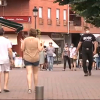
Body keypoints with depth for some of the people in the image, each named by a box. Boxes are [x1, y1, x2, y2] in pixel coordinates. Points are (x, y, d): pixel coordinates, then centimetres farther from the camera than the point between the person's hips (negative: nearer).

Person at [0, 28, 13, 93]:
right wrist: (11, 59, 2)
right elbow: (10, 50, -6)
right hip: (6, 59, 1)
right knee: (6, 72, 14)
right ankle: (5, 87, 7)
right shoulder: (7, 41, -1)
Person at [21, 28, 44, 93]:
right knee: (35, 73, 18)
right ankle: (36, 87, 24)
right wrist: (42, 45, 10)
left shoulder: (25, 40, -4)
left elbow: (22, 49, -2)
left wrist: (22, 43, 16)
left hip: (27, 59, 0)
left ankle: (29, 88, -21)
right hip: (35, 59, 0)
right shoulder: (37, 40, -6)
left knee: (29, 73, -5)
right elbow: (40, 50, -10)